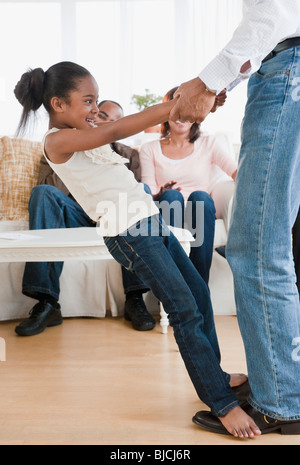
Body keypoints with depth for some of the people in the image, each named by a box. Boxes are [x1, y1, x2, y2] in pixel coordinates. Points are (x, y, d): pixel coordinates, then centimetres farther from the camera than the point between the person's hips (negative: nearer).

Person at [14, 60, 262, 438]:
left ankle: (215, 376, 27)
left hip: (151, 222, 10)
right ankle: (223, 403, -1)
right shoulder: (57, 141, -8)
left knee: (199, 293, 12)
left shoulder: (85, 134, 20)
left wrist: (178, 103, 0)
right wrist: (174, 106, -27)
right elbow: (114, 132, -23)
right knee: (184, 310, -10)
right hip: (129, 232, -10)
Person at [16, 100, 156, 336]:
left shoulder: (129, 155, 25)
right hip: (76, 217, 0)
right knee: (42, 192, -29)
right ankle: (47, 303, -33)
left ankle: (135, 298, -32)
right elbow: (53, 191, 4)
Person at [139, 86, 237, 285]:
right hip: (166, 214, 0)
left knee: (200, 196, -32)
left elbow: (237, 172, -2)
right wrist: (162, 194, -21)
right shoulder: (150, 149, 15)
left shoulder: (208, 144, 15)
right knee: (171, 196, -32)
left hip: (199, 217, 1)